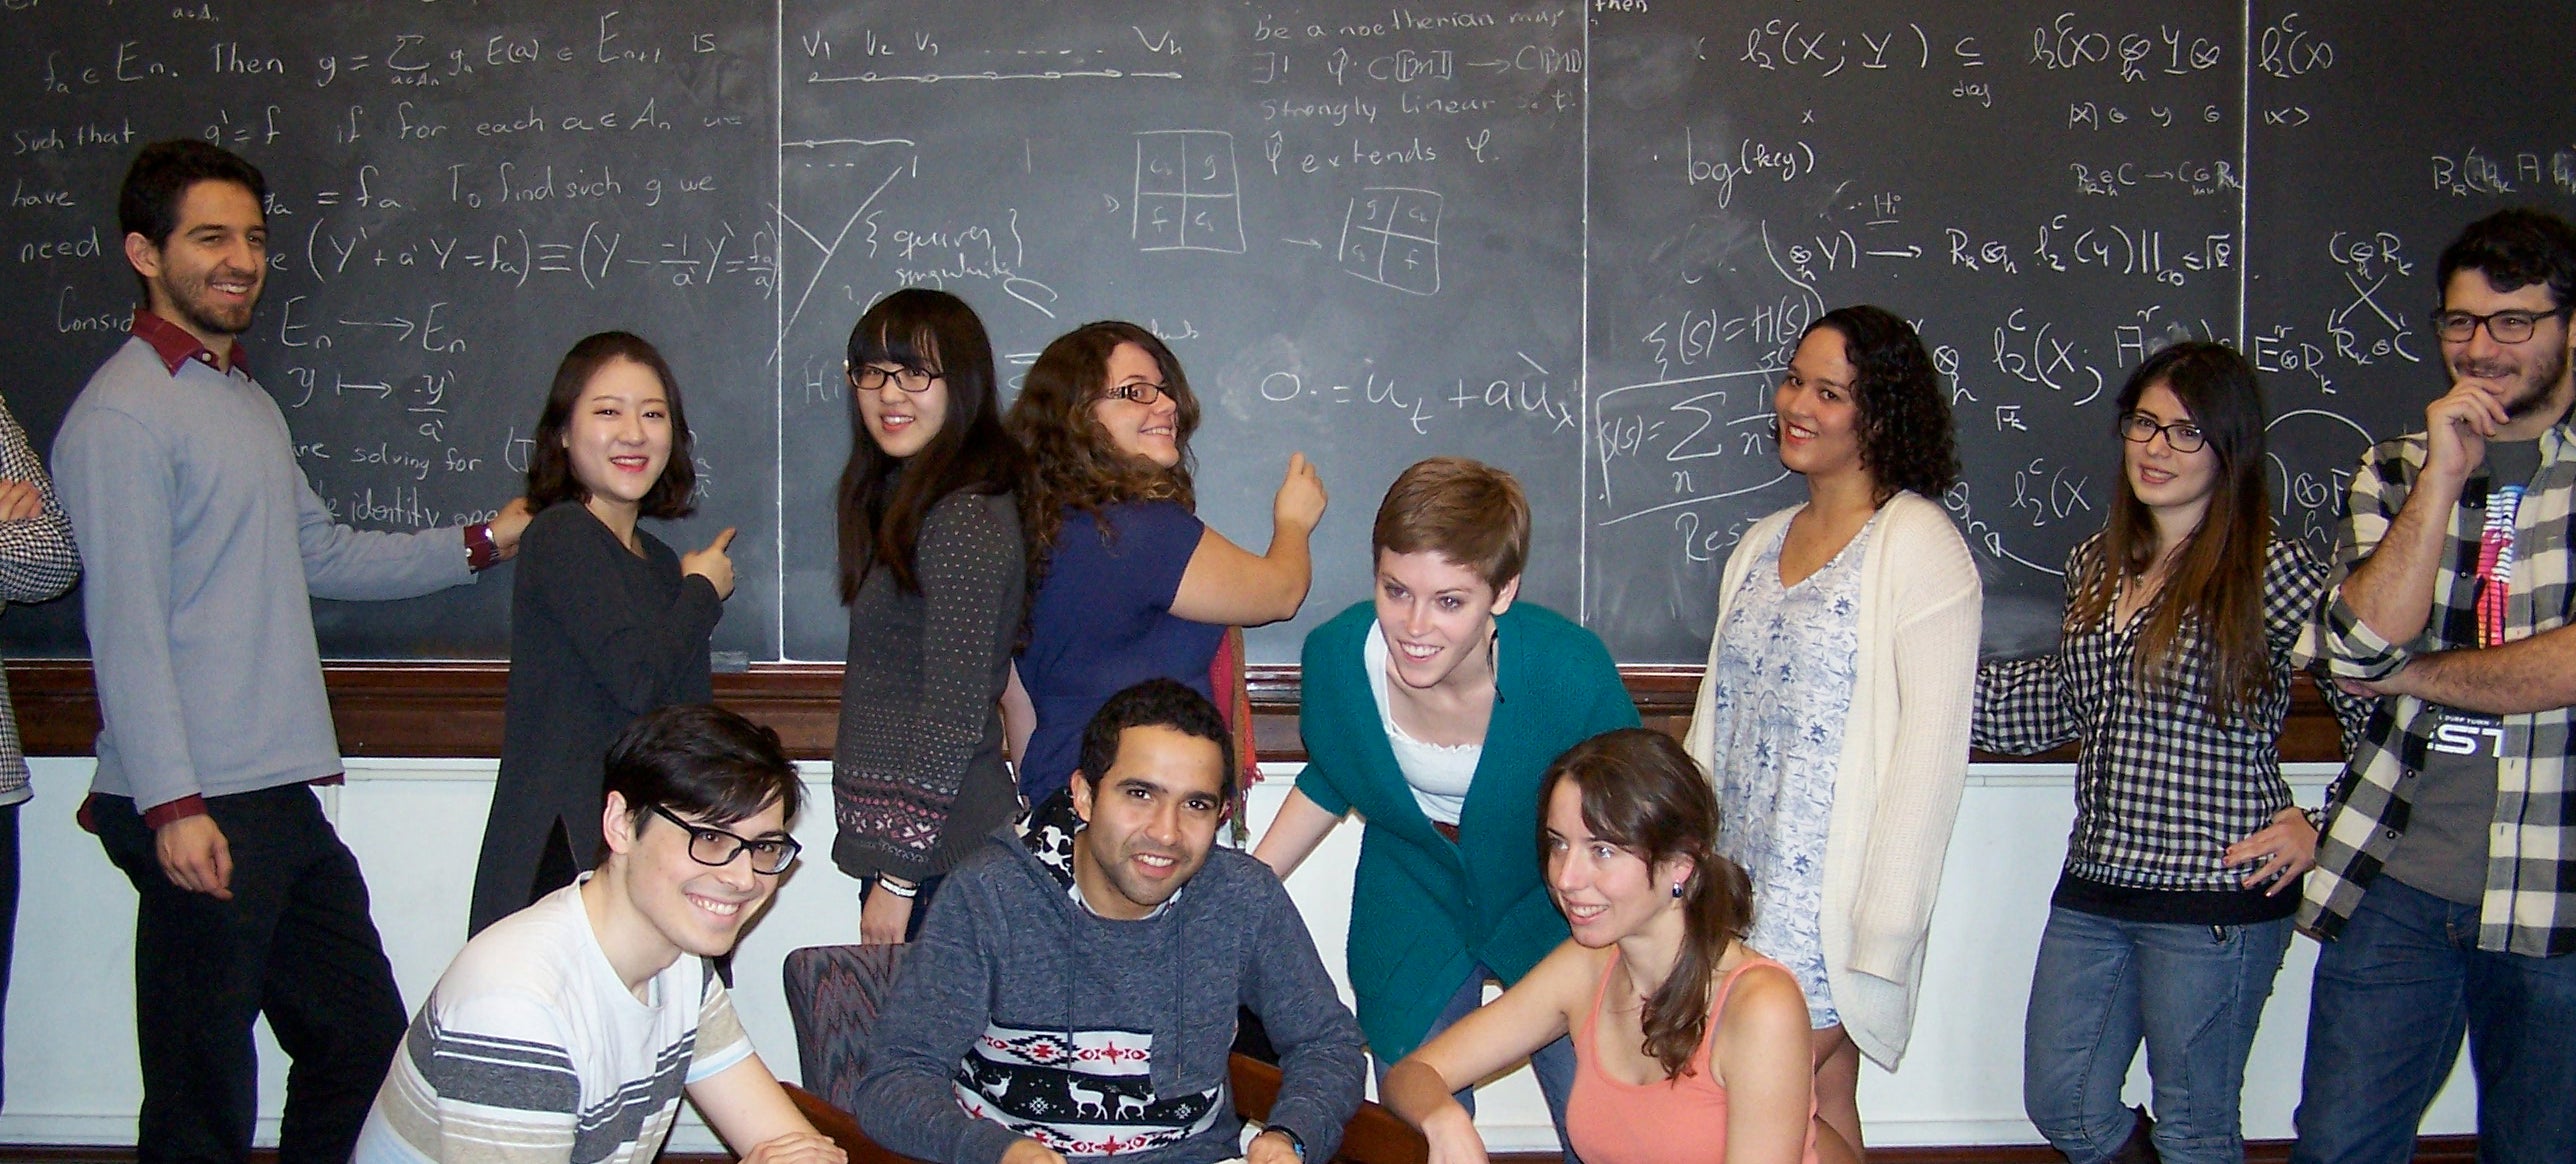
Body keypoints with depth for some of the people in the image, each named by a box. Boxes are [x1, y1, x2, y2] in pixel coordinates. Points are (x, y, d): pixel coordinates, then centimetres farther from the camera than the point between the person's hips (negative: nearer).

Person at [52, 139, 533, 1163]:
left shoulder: (251, 404, 18)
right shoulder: (122, 415, -11)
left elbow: (324, 555, 25)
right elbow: (124, 625, -16)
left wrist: (480, 541, 19)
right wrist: (171, 805, -20)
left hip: (284, 798, 9)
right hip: (199, 812, -9)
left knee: (364, 1039, 15)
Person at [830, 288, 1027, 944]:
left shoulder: (966, 515, -16)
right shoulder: (901, 501, 14)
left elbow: (956, 711, -18)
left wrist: (900, 873, -16)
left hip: (939, 851, -9)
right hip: (899, 835, 9)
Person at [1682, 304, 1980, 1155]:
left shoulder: (1919, 546, -9)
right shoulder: (1762, 545, 14)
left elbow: (1931, 751, -14)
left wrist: (1882, 937, -17)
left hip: (1833, 896, -6)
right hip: (1745, 891, 6)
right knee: (1822, 1105, 12)